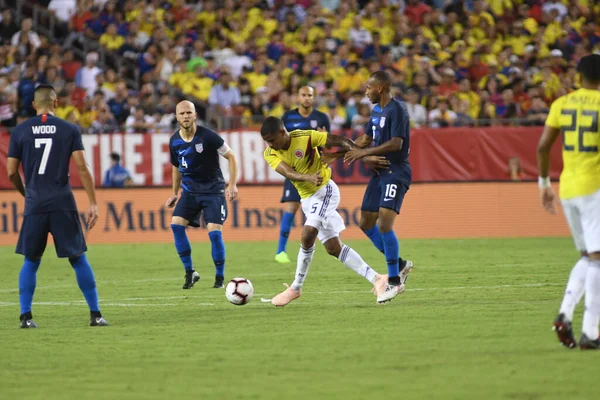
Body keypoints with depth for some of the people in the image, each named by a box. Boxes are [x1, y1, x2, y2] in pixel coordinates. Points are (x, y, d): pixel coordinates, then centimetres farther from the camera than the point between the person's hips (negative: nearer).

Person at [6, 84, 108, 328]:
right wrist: (93, 203, -2)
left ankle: (26, 316, 6)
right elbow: (82, 168, -5)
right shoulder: (69, 130, 1)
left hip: (35, 204, 1)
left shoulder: (20, 131, 4)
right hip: (63, 203, -1)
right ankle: (95, 314, 5)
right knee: (78, 259, 6)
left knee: (31, 261, 12)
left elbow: (11, 172, 5)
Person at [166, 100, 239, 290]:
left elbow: (231, 157, -6)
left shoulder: (208, 136, -15)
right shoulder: (175, 141, 0)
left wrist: (232, 185, -12)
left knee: (214, 231, -15)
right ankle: (190, 272, -3)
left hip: (213, 190, -4)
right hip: (190, 190, 4)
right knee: (176, 223, -15)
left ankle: (220, 277, 4)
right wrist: (175, 193, 20)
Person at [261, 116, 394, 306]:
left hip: (324, 190, -7)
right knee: (334, 248, 5)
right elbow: (288, 172, -23)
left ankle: (296, 288, -12)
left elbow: (341, 141, -11)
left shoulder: (305, 137, -17)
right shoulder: (270, 154, -6)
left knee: (307, 235, -23)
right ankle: (376, 279, 11)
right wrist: (308, 177, -43)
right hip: (307, 198, 7)